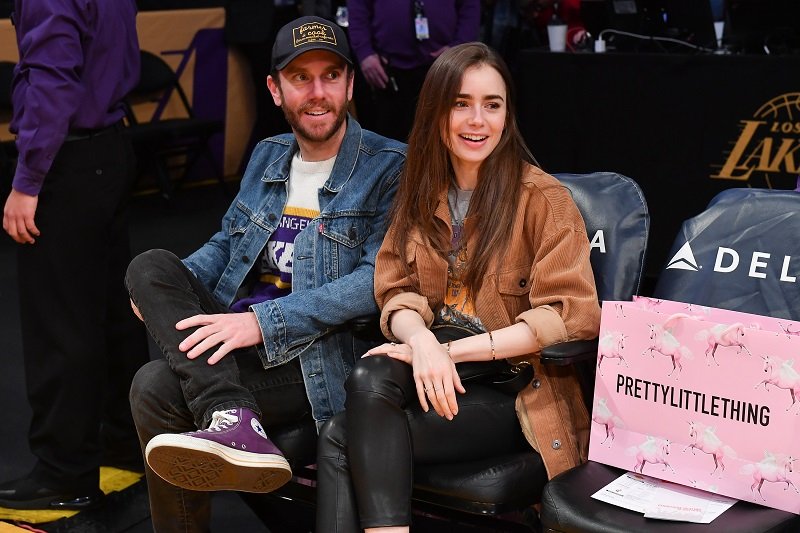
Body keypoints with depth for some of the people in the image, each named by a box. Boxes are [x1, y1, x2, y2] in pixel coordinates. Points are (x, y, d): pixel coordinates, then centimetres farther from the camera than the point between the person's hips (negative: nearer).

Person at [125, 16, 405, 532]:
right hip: (240, 333, 9)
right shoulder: (268, 156, 16)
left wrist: (264, 322, -26)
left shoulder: (390, 168, -6)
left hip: (318, 357, -8)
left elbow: (377, 281, -16)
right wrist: (165, 291, 0)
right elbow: (227, 242, 23)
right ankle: (232, 423, -34)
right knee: (151, 264, -21)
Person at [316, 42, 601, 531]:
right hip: (440, 380, 5)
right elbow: (399, 292, 6)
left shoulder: (543, 199, -7)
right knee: (371, 380, -28)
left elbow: (570, 317, -14)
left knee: (342, 439, -24)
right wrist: (421, 339, -20)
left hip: (519, 392, -5)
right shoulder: (421, 193, 11)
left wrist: (449, 349, -20)